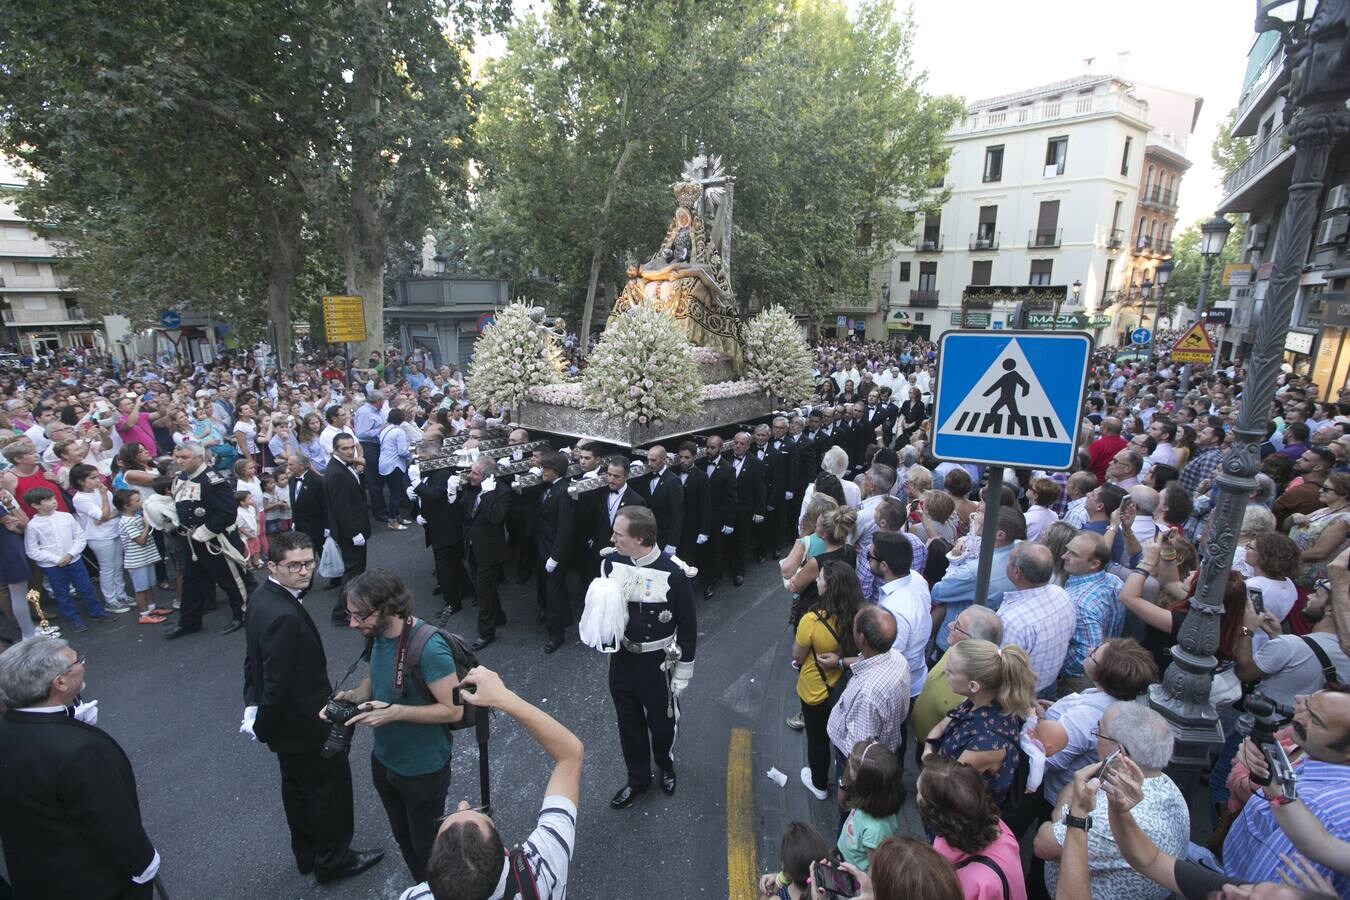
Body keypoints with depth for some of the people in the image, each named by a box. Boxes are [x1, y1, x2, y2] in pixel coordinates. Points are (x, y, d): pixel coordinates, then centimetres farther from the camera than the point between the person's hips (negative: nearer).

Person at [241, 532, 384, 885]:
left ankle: (307, 853, 48)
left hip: (287, 723, 9)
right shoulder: (285, 617, -35)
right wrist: (261, 727, -13)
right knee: (330, 788, 13)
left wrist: (252, 706, 6)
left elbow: (254, 658, 5)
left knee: (297, 787, 27)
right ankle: (333, 860, 34)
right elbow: (277, 683, -28)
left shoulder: (261, 596, -4)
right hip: (306, 724, -9)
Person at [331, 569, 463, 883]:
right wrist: (352, 695, -11)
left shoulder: (428, 648, -33)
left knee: (427, 847, 16)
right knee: (404, 839, 28)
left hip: (423, 769, -7)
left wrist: (395, 712, -32)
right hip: (384, 760, 7)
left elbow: (453, 710, -26)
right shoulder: (376, 634, -9)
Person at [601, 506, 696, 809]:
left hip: (657, 662, -3)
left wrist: (683, 671, -7)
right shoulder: (611, 563, -12)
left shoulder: (673, 572, -23)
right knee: (629, 722, 20)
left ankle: (665, 765, 51)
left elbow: (688, 626, -12)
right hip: (621, 658, 3)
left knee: (661, 721, 20)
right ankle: (638, 778, 45)